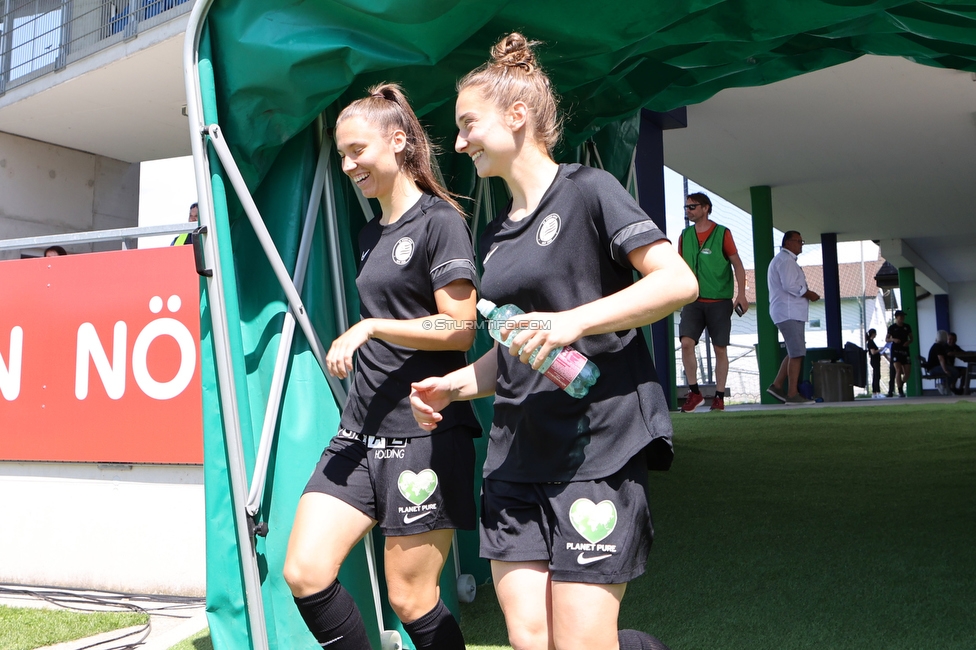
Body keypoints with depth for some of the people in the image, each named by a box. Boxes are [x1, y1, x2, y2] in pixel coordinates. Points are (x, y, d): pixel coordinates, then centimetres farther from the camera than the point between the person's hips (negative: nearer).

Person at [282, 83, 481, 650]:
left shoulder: (439, 221, -7)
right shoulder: (371, 235, 18)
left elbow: (460, 328, -15)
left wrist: (370, 327, -17)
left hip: (424, 432, -7)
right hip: (362, 429, 8)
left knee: (411, 599, 2)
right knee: (304, 573, -2)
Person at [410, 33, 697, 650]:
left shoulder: (587, 190, -3)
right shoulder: (495, 235, 17)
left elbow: (678, 281, -13)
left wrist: (575, 320, -22)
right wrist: (453, 385, 7)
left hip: (598, 446, -7)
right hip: (516, 455, 7)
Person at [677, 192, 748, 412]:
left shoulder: (722, 233, -1)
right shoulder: (685, 236, 9)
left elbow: (737, 264, 1)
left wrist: (741, 294, -7)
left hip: (719, 301, -2)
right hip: (693, 300, 2)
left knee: (720, 348, 2)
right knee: (686, 342, -14)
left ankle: (719, 396, 11)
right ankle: (694, 391, -1)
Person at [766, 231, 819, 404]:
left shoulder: (782, 259, 25)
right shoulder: (786, 260, -10)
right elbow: (790, 286, -21)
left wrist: (806, 294, 14)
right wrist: (809, 294, -9)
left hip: (790, 312, 11)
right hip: (789, 312, -11)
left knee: (795, 352, 12)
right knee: (797, 353, -12)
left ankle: (777, 385, 11)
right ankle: (792, 394, -12)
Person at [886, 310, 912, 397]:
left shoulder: (907, 327, 10)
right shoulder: (892, 327, 1)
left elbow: (911, 338, 17)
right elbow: (886, 339, 5)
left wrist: (909, 342, -5)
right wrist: (893, 339, -15)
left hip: (905, 350, 4)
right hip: (895, 351, -4)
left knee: (907, 371, 0)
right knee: (898, 370, -13)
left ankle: (901, 386, 26)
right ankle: (900, 391, -9)